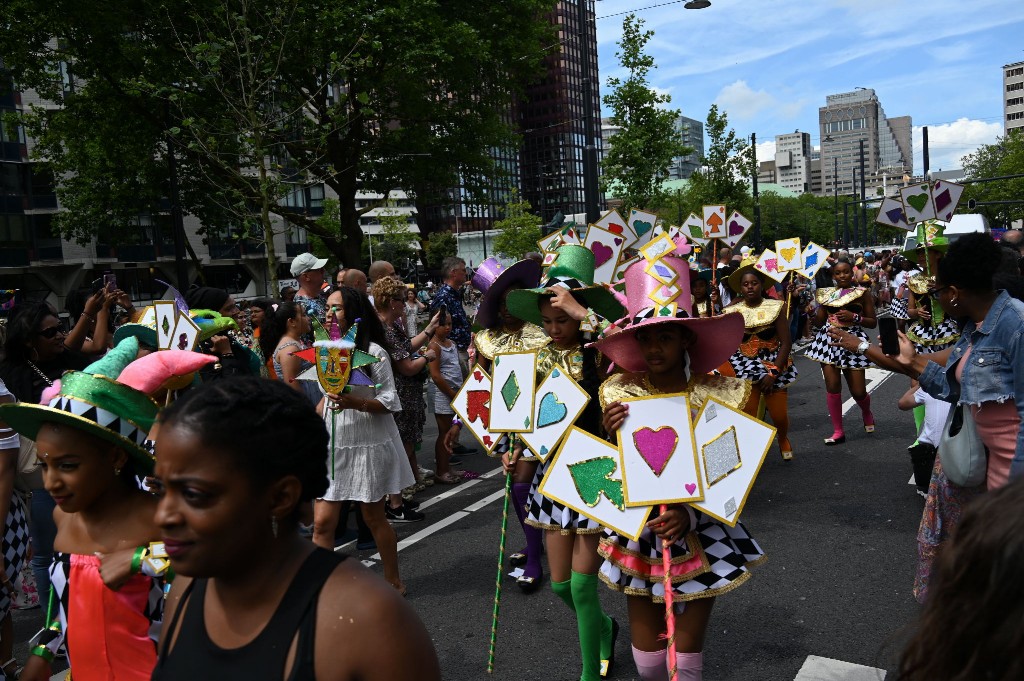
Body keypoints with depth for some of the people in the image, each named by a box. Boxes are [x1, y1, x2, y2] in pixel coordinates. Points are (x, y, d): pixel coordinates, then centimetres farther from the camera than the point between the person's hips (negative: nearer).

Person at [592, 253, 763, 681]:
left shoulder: (721, 395, -11)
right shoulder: (618, 393, -6)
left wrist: (690, 514, -25)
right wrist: (611, 436, -21)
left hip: (702, 538, -2)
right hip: (638, 535, 2)